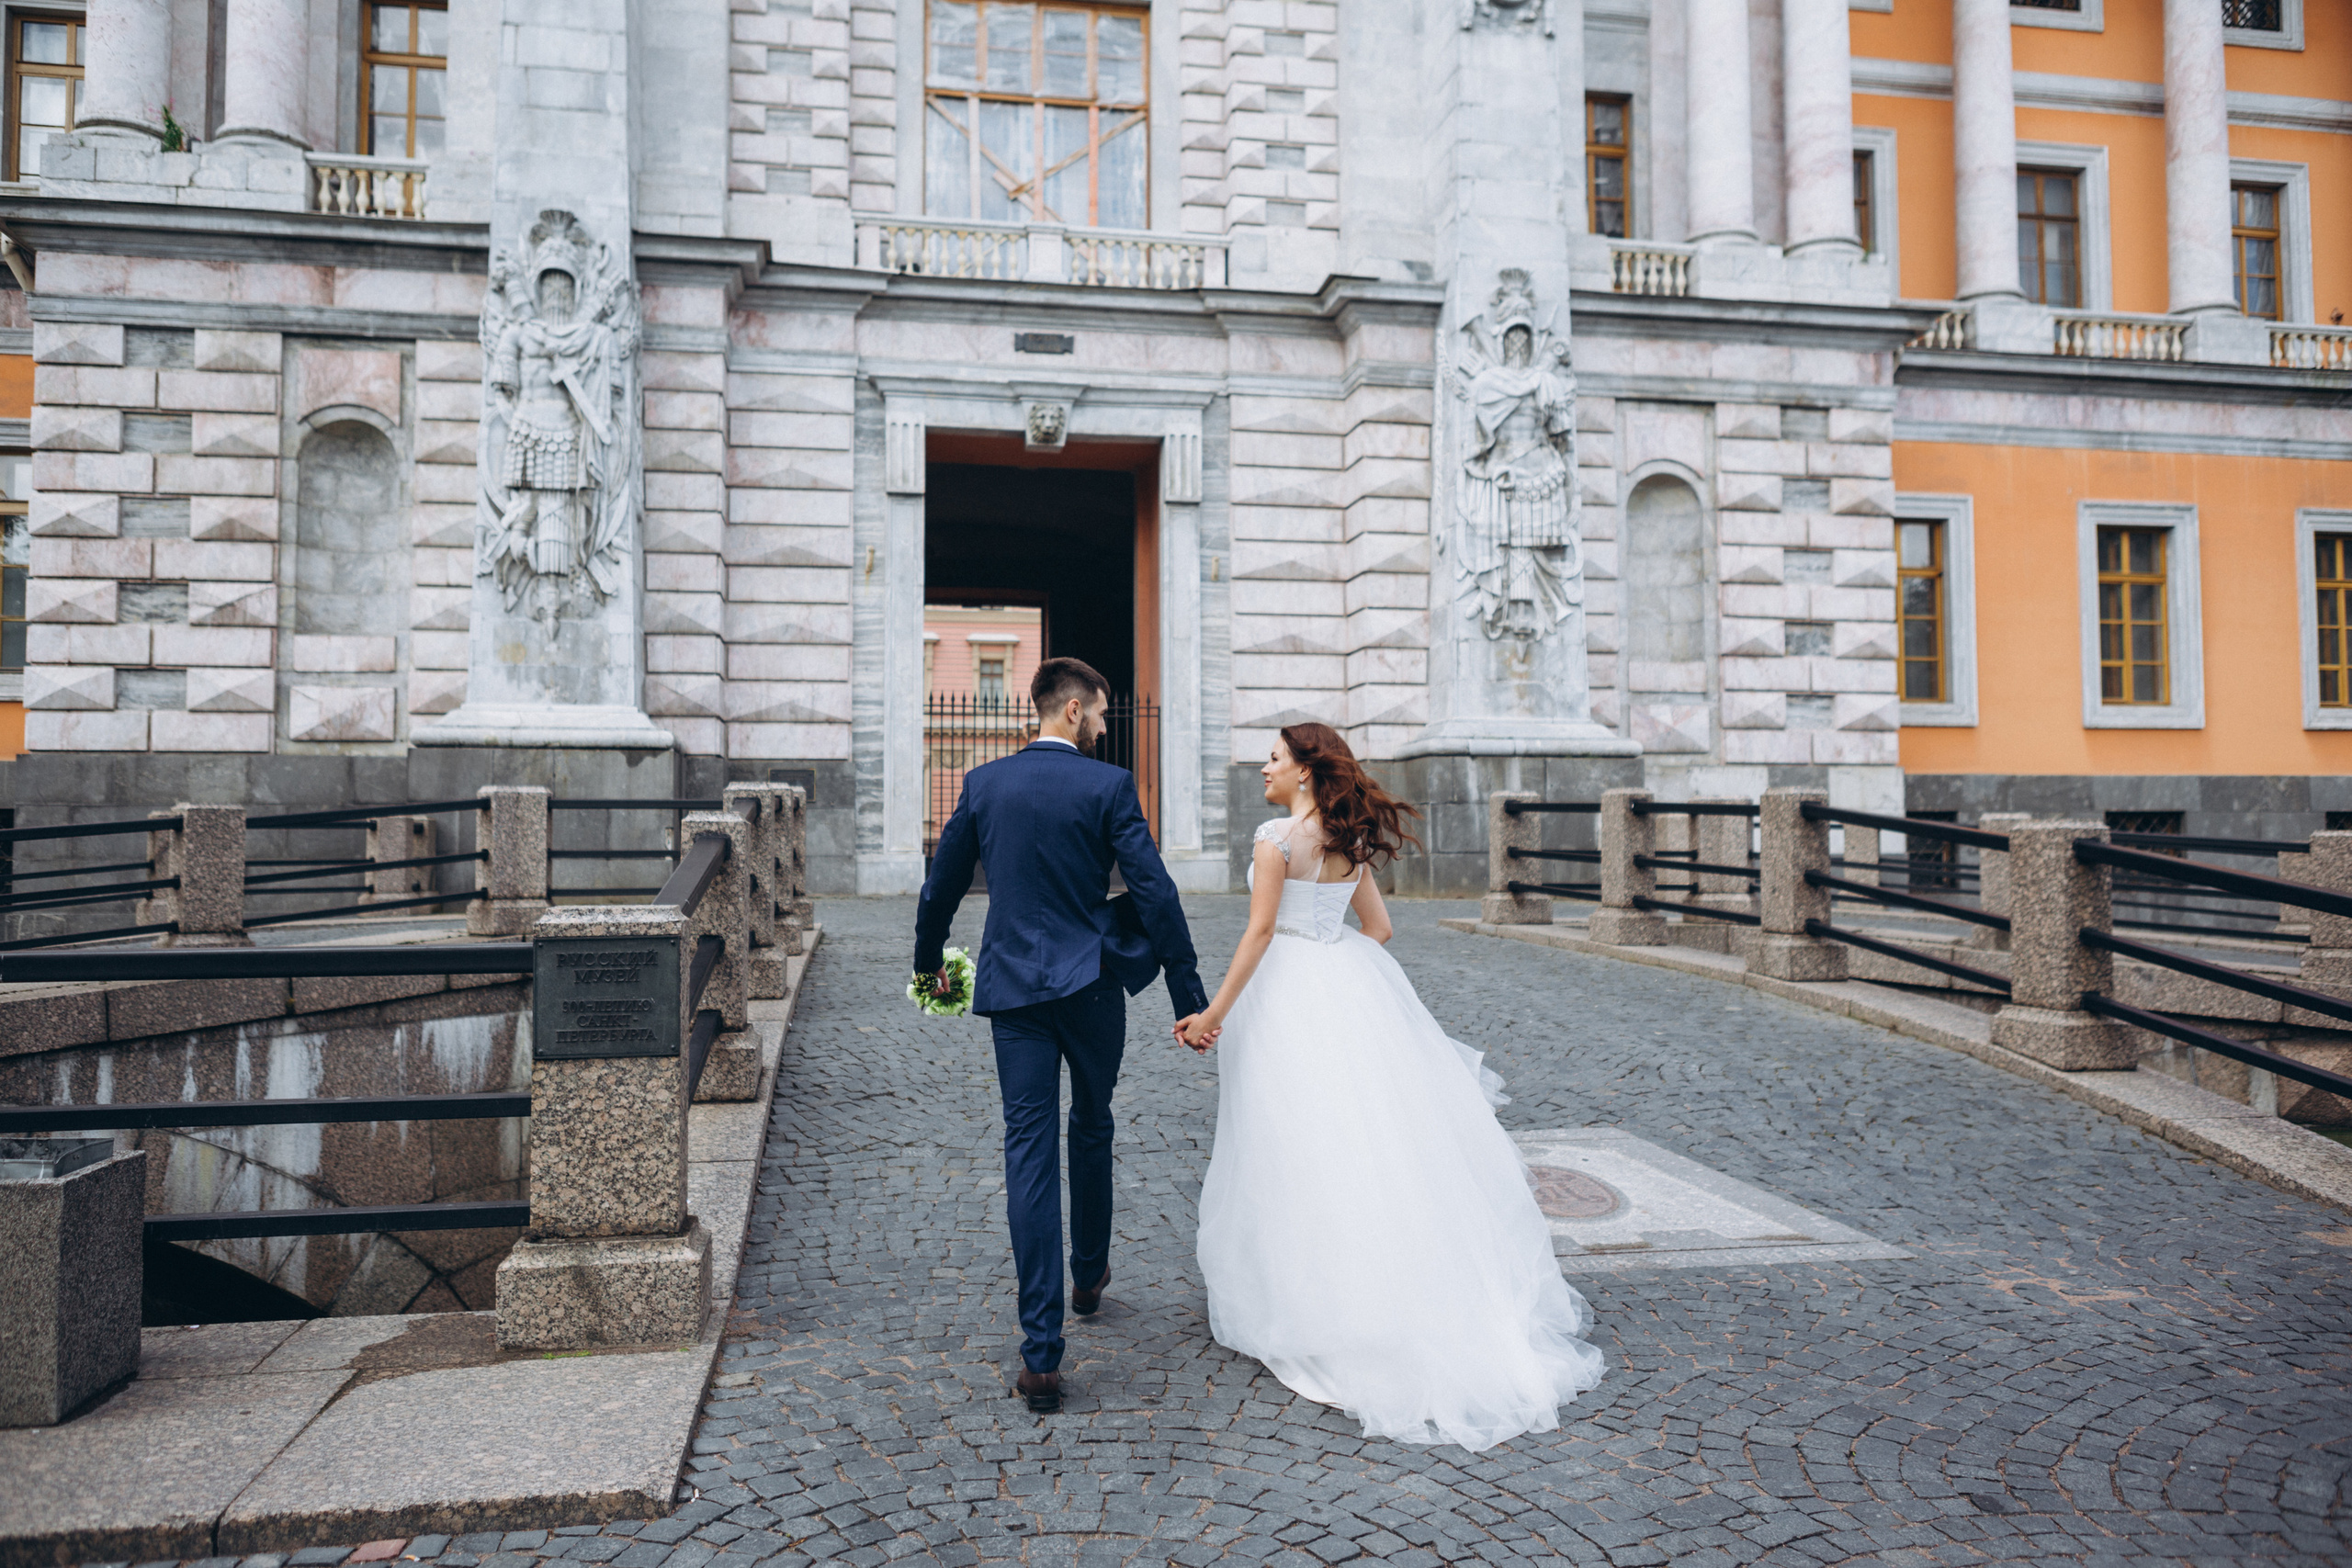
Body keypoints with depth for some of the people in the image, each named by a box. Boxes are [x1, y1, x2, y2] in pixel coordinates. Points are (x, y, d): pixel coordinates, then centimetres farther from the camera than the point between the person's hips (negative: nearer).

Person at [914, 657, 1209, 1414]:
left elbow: (942, 885, 12)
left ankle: (1041, 1352, -3)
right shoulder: (1108, 785, -7)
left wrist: (929, 959, 30)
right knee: (1092, 1129, 22)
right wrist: (1190, 995, -7)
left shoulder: (983, 784, 3)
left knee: (1029, 1152, 0)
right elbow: (1155, 892, -12)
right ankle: (1089, 1274, 43)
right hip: (1092, 984, -1)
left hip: (1014, 986, 2)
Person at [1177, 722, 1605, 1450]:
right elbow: (1378, 927, 13)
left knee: (1304, 1148, 2)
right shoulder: (1350, 840, 9)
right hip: (1353, 984, 7)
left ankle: (1311, 1308, 12)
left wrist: (1215, 1012, -12)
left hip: (1292, 991, -7)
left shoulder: (1276, 838, -13)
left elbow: (1260, 931, -15)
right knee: (1375, 1136, 13)